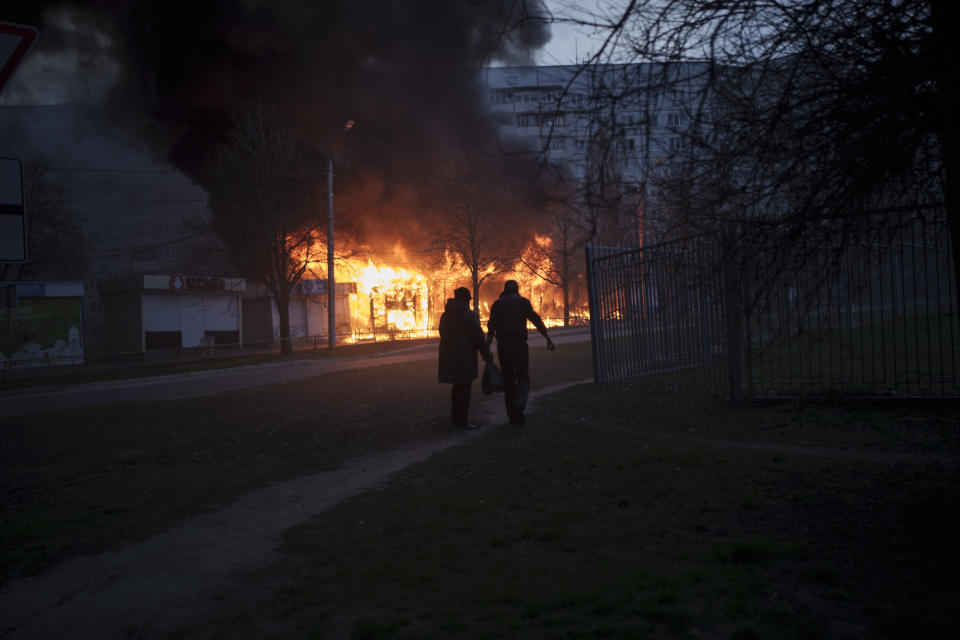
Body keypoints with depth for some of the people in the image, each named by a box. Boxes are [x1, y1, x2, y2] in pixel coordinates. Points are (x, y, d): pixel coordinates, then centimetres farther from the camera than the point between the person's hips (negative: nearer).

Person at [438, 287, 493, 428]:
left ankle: (455, 416, 27)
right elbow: (478, 337, -13)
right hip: (464, 357, -7)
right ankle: (461, 420, 1)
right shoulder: (469, 315, -12)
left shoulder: (445, 316, 9)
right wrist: (486, 354, -4)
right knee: (464, 387, 0)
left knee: (458, 386, 20)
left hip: (448, 356, 7)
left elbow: (443, 334, 14)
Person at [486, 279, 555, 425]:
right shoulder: (523, 301, 4)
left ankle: (512, 416, 10)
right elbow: (536, 320, -5)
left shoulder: (497, 304, 10)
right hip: (519, 343, -2)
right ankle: (518, 406, -21)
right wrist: (548, 338, -2)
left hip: (502, 345, 2)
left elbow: (491, 327, 0)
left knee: (508, 380, 11)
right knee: (523, 379, 6)